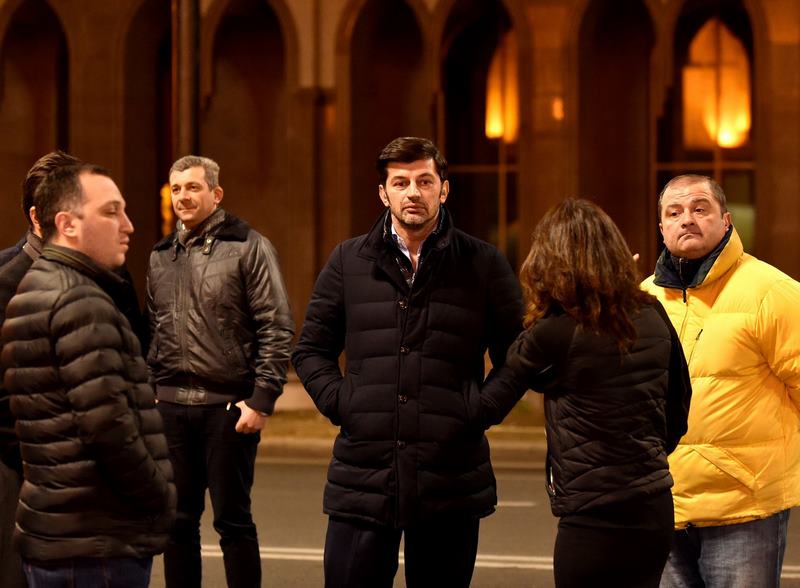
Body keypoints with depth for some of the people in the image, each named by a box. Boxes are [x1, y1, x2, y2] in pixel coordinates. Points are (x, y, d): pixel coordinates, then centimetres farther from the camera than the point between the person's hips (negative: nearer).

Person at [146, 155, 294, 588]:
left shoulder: (249, 247, -4)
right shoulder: (161, 256, 13)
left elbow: (276, 329, -8)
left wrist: (261, 400, -13)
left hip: (228, 405, -5)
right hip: (171, 406, 5)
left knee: (233, 520, 1)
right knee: (178, 520, 10)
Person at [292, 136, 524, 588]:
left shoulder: (484, 264, 3)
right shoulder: (348, 261, 7)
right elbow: (312, 350, 14)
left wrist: (482, 412, -2)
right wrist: (339, 402, -1)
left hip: (452, 478, -1)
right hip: (363, 475, 1)